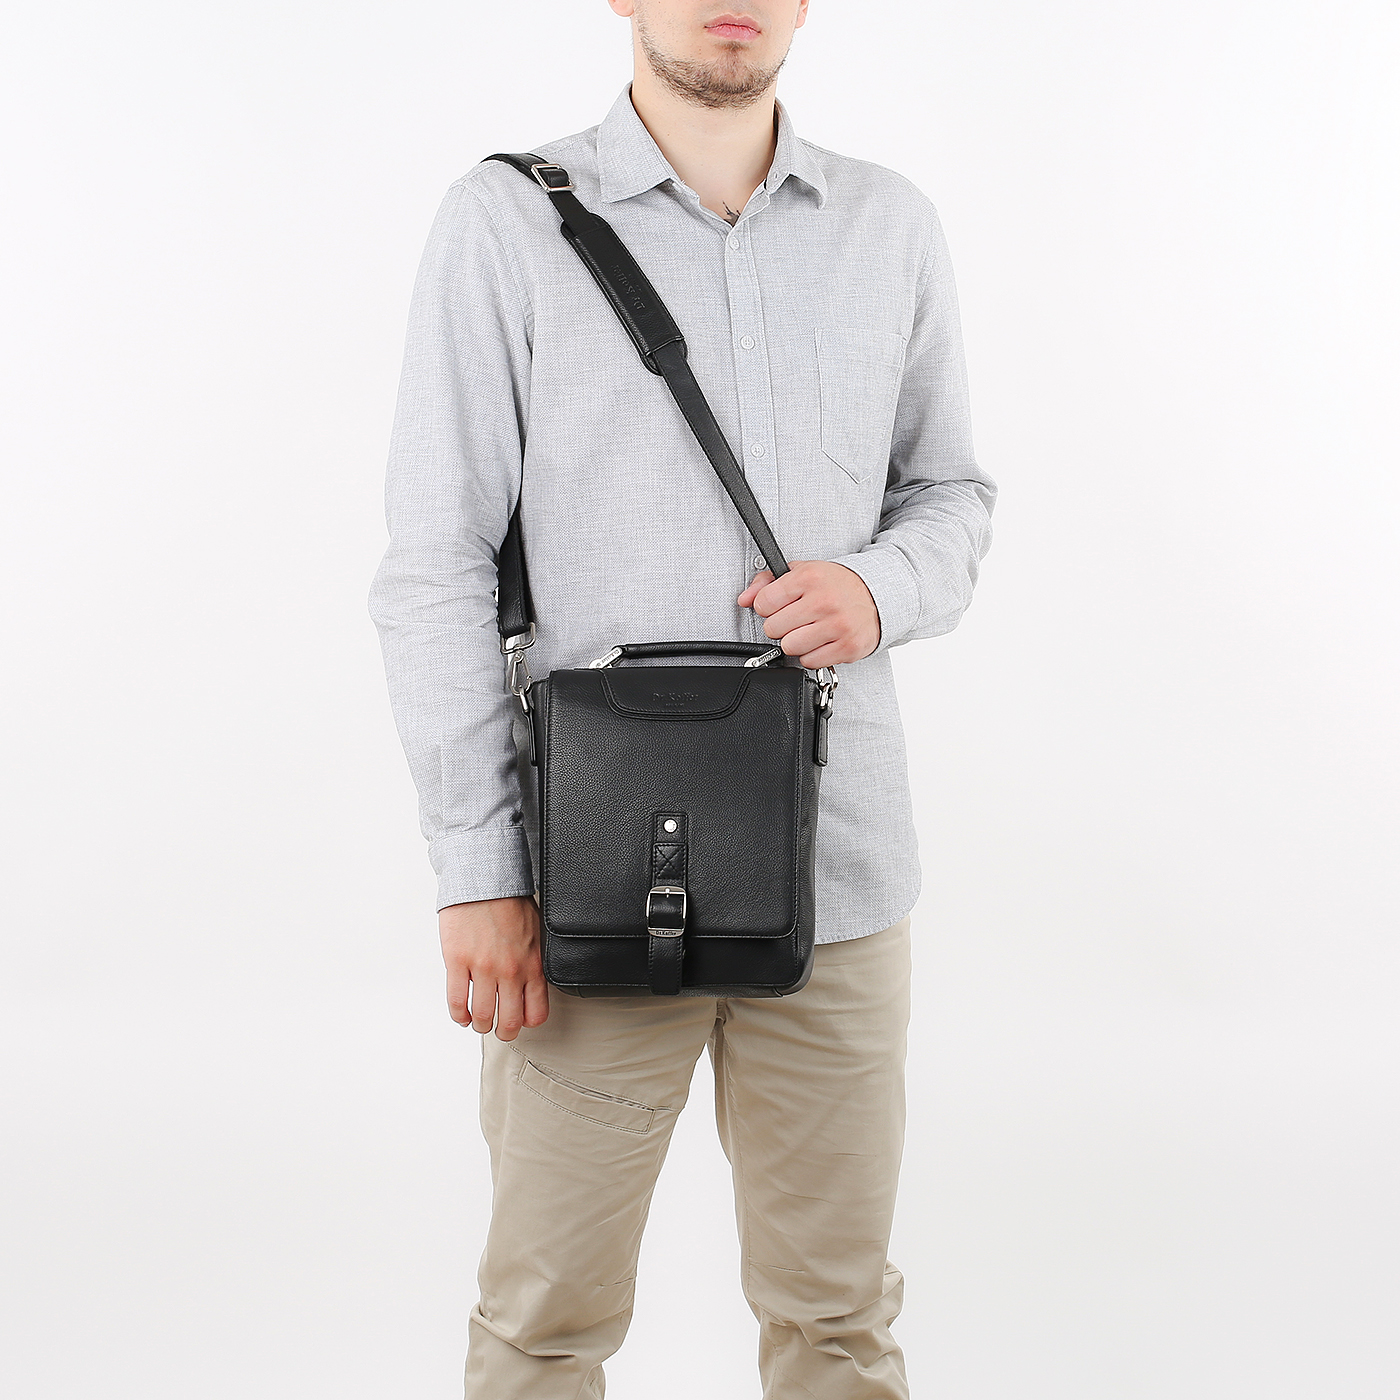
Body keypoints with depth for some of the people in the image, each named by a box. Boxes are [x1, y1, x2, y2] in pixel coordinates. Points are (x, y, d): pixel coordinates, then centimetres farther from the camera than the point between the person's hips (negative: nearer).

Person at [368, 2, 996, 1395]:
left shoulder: (891, 226, 7)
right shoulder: (505, 223, -4)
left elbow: (951, 489, 16)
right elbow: (436, 571, -5)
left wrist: (884, 587, -8)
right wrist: (476, 874, -9)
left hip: (836, 864, 3)